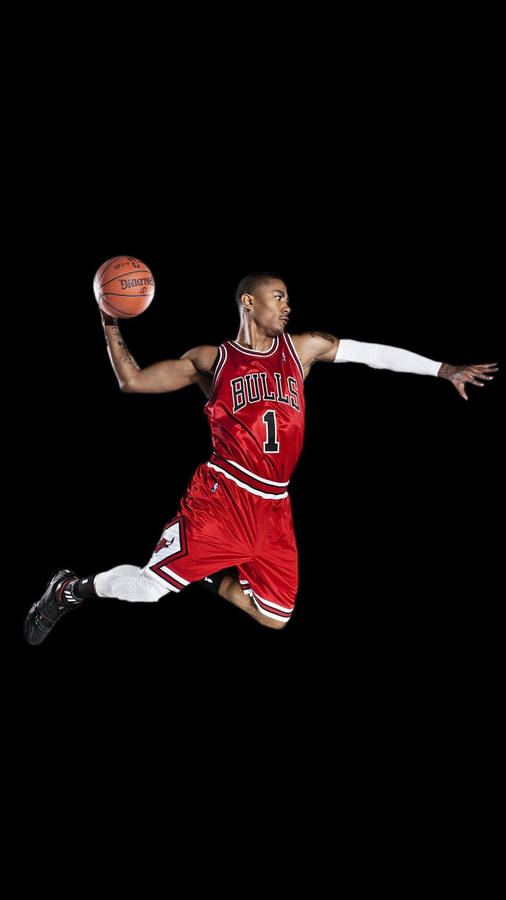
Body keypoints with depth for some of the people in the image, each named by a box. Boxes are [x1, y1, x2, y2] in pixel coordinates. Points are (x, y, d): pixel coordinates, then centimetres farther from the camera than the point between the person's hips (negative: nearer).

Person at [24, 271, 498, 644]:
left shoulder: (303, 349, 12)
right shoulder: (211, 360, 4)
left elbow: (375, 353, 13)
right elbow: (132, 381, 6)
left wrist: (445, 370, 11)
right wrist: (110, 325, -6)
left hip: (275, 510, 5)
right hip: (221, 496, -5)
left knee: (276, 617, 5)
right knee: (150, 586, -16)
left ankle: (214, 578, 30)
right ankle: (70, 589, 11)